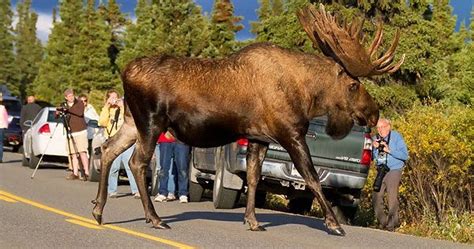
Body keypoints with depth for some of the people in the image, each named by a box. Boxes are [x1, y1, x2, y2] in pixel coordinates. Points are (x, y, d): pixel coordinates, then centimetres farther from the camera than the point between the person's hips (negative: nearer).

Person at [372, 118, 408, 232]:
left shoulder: (396, 137, -6)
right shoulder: (376, 138, 9)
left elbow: (405, 155, -13)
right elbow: (372, 157, 11)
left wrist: (389, 150, -21)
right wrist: (374, 148, -9)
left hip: (394, 171, -6)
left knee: (392, 198, -10)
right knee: (376, 198, 3)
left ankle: (392, 224, -2)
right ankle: (383, 222, 16)